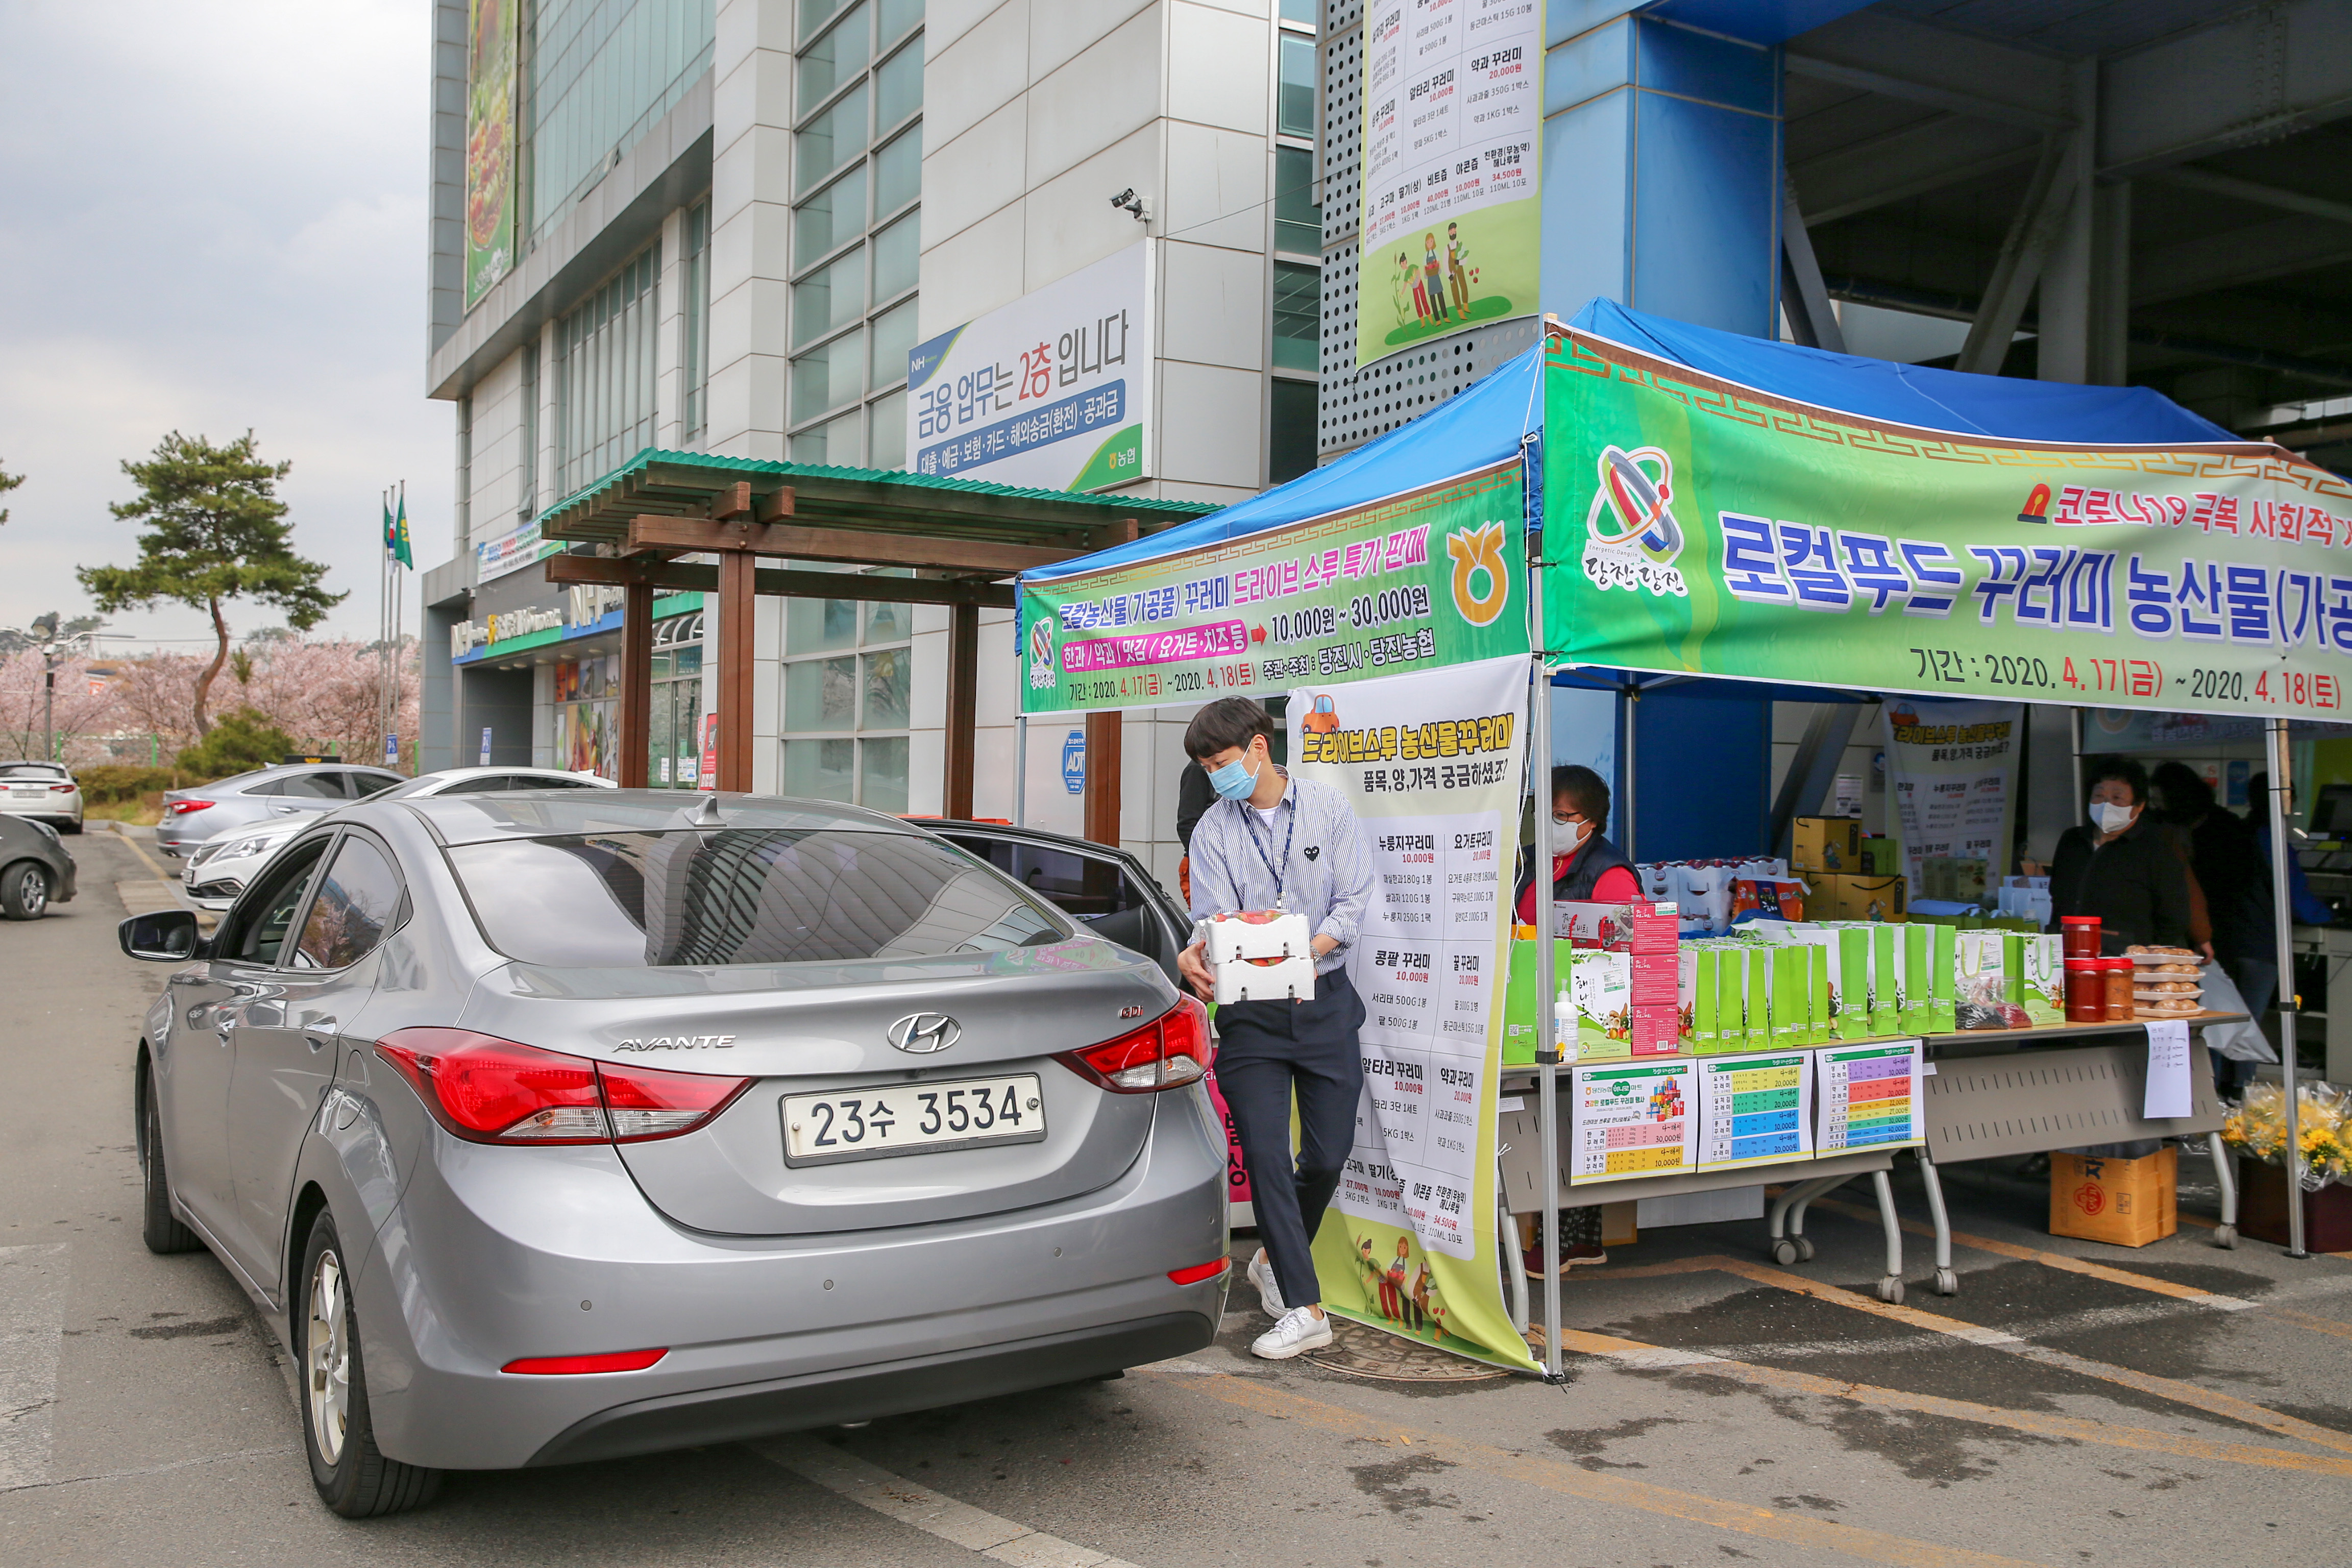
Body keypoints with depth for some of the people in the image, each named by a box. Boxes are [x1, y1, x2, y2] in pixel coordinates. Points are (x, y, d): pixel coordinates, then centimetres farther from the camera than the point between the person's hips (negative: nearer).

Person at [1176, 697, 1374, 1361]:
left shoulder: (1328, 808, 2)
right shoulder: (1212, 831, 1)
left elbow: (1354, 901, -2)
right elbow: (1214, 918, -8)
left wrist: (1307, 951, -18)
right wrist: (1198, 953, -31)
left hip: (1325, 1000, 1)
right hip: (1250, 1011, 0)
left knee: (1328, 1152, 7)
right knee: (1266, 1155, -7)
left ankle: (1276, 1258, 34)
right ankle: (1305, 1307, 0)